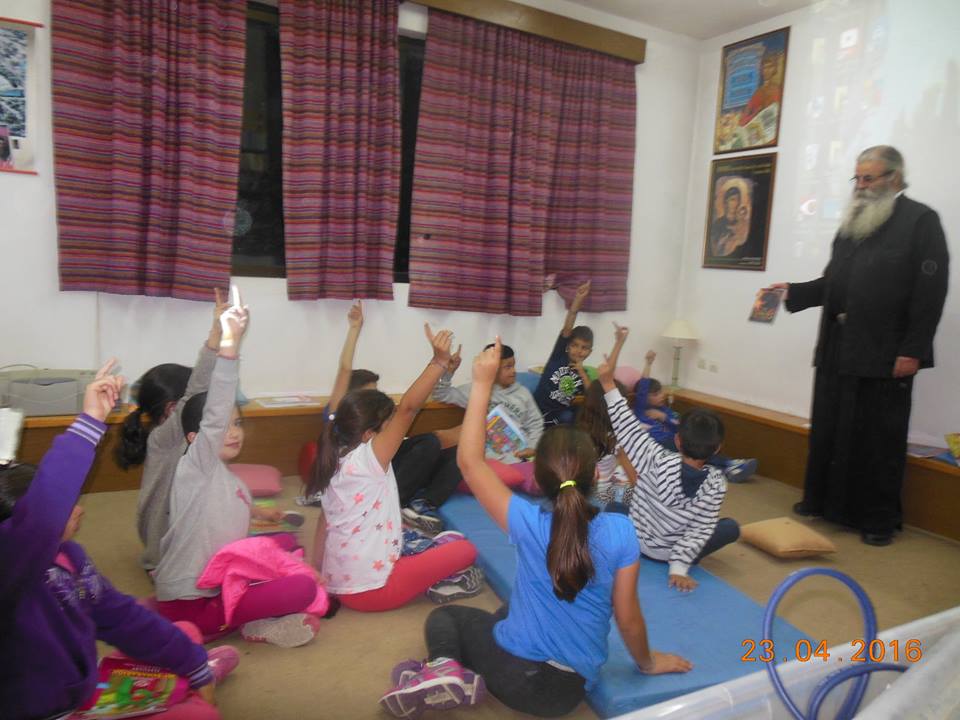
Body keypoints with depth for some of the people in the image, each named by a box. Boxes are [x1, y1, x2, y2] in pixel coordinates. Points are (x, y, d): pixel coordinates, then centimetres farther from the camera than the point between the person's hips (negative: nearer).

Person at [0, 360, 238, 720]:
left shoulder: (65, 553, -2)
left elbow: (120, 614, 5)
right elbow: (39, 514, -51)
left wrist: (195, 664, 10)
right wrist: (90, 421, -50)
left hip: (84, 690, 8)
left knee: (187, 634, 13)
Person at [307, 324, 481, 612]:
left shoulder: (335, 462, 6)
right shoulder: (368, 460, -18)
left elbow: (324, 525, 11)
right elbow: (408, 408, -26)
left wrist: (322, 575, 19)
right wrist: (439, 361, -28)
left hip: (339, 584, 9)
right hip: (370, 590, -9)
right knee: (465, 550, -2)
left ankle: (430, 576, 12)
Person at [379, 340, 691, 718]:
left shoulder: (529, 525, -21)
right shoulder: (620, 531, -17)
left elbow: (470, 461, -14)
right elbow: (628, 618, -7)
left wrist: (483, 383, -16)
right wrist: (648, 662, 13)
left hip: (514, 675, -3)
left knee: (443, 616, 25)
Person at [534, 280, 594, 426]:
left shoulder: (584, 373, 9)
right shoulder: (559, 356, 1)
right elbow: (567, 329, -12)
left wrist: (581, 372, -7)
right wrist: (577, 300, -23)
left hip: (558, 417, 1)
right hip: (537, 410, -1)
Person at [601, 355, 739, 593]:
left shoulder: (656, 461, -27)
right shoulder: (715, 484, -23)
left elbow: (629, 428, -23)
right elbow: (700, 530, -24)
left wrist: (609, 384, -22)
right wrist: (679, 566, -19)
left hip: (636, 539, 1)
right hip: (670, 552, -1)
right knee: (732, 527, 20)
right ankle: (681, 561, 17)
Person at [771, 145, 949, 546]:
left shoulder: (920, 221, -4)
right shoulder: (851, 223, 16)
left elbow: (930, 292, -11)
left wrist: (913, 350, -16)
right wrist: (794, 292, 2)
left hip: (884, 355, -6)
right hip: (837, 348, 6)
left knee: (879, 440, 4)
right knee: (829, 431, 12)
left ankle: (879, 520, 18)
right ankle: (822, 501, 27)